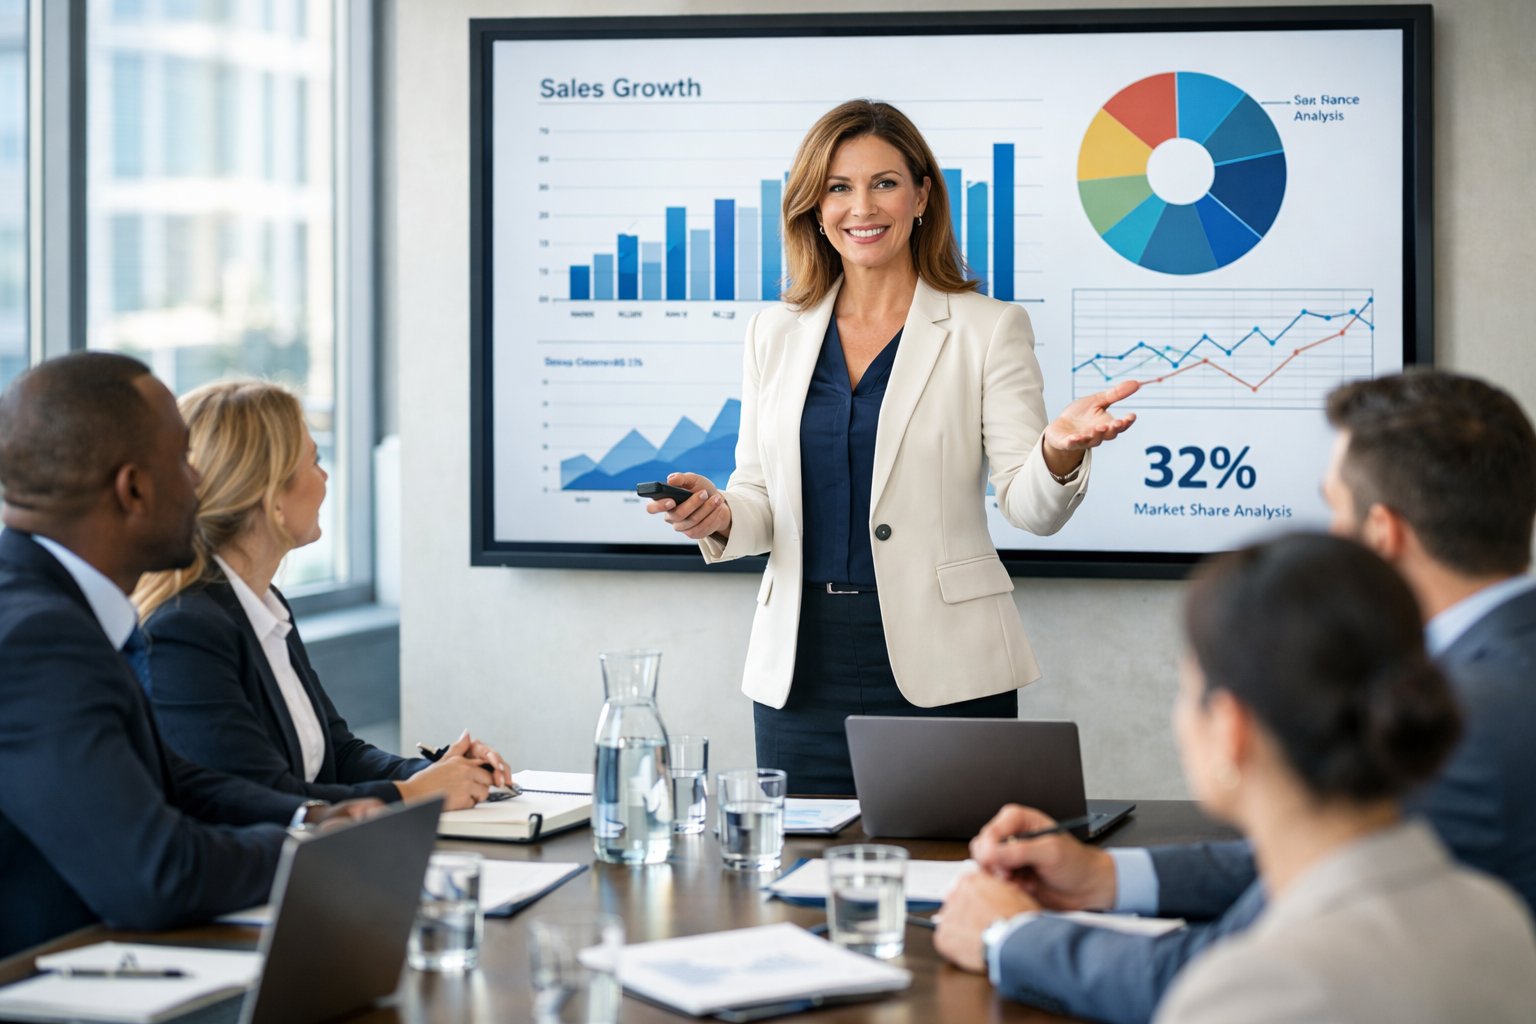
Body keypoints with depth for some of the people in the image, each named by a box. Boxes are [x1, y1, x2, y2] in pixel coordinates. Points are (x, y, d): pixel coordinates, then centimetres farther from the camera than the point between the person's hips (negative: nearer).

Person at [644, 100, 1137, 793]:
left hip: (941, 672, -3)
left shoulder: (988, 329, 1)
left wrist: (1060, 451, -26)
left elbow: (1030, 508, -4)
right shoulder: (776, 334, 11)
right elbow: (762, 497, 15)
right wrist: (720, 518, -8)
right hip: (803, 668, 3)